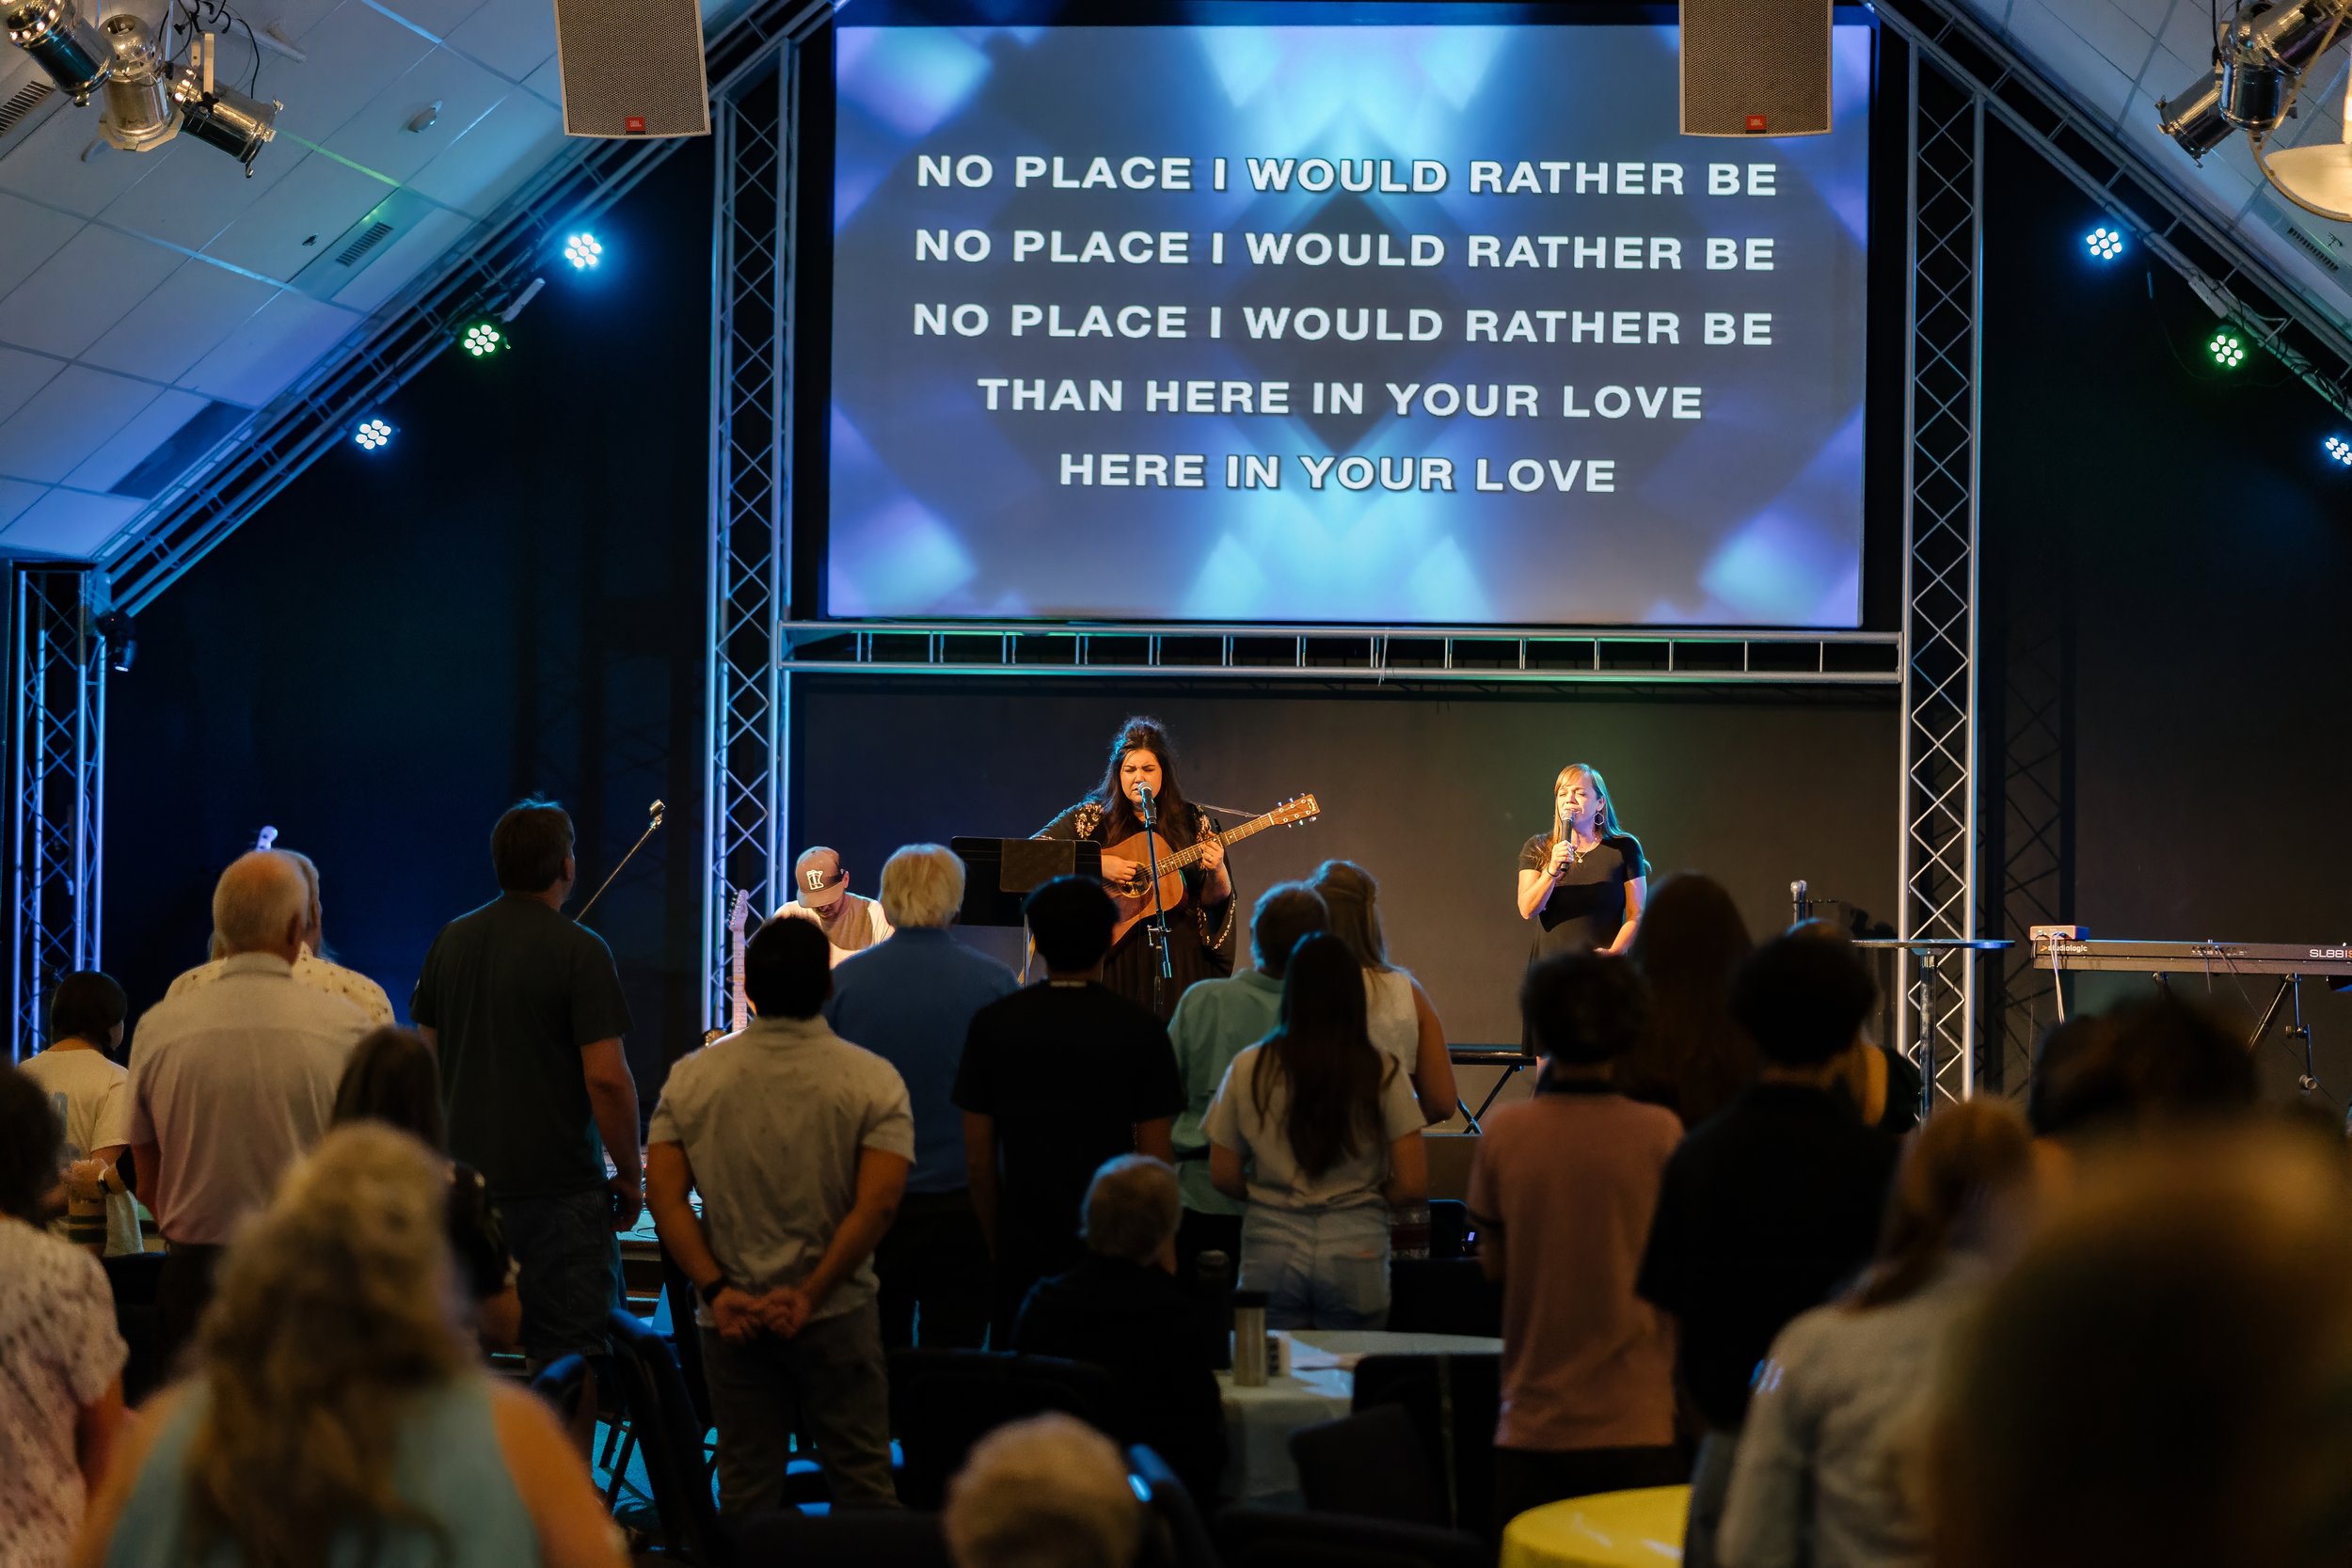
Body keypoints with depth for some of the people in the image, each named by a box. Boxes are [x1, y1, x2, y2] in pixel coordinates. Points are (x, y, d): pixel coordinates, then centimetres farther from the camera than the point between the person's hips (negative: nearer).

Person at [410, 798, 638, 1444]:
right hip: (558, 1185, -6)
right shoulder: (578, 950, -12)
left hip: (466, 1180, 6)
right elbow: (606, 1077, -17)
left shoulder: (452, 941, 7)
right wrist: (630, 1174, -6)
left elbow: (427, 1055, 15)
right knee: (569, 1359, 1)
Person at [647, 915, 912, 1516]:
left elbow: (666, 1196, -6)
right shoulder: (873, 1080, -7)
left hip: (731, 1316, 2)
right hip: (837, 1314, -2)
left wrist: (717, 1290, -8)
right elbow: (876, 1205, -16)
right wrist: (810, 1294, -12)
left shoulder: (692, 1077, 0)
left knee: (746, 1495, 9)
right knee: (863, 1487, 6)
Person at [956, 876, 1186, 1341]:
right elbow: (1156, 1158, -4)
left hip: (1024, 1253, 1)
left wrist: (998, 1245, 12)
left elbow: (978, 1160, 2)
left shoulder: (993, 1024, -1)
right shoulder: (1139, 1028, -5)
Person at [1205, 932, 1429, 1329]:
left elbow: (1223, 1176, 2)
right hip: (1355, 1249, -1)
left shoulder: (1248, 1069, -2)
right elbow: (1413, 1186, -5)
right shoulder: (1382, 1073, -5)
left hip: (1271, 1246, 1)